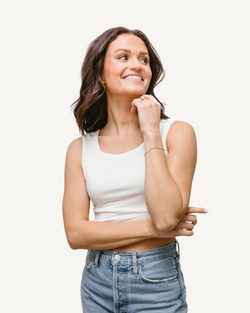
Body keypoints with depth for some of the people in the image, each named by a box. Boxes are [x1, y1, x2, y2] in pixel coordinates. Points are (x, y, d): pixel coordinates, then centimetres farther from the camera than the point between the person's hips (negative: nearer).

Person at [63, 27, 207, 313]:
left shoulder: (177, 132, -9)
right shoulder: (80, 148, -2)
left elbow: (166, 216, -21)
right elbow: (75, 233, -7)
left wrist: (151, 133, -18)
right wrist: (151, 228, -15)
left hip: (157, 283, -2)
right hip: (98, 281, 2)